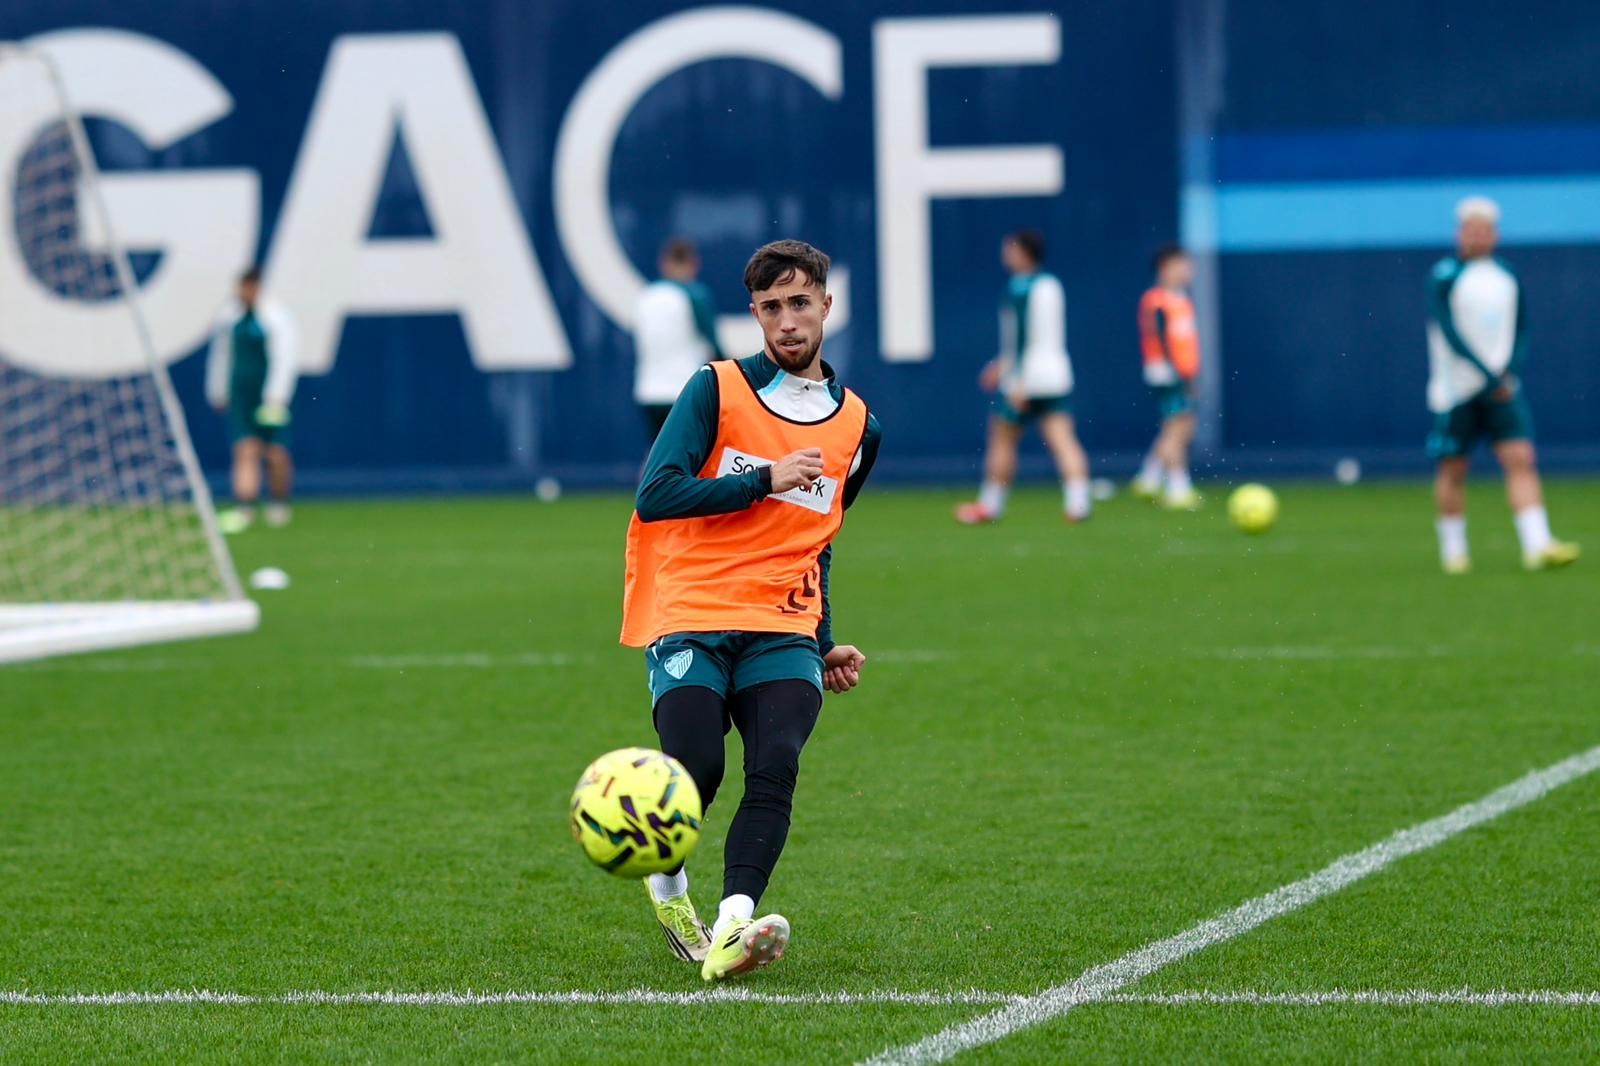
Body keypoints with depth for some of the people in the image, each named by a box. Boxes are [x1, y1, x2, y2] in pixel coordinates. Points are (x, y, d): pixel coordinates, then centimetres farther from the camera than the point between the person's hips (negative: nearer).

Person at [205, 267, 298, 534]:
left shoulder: (275, 317, -9)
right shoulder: (230, 315, 7)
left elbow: (283, 359, -14)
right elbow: (220, 354, 20)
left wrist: (275, 398, -21)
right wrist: (217, 391, 23)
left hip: (270, 396, -4)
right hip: (241, 396, 4)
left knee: (276, 455, 2)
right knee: (246, 451, -9)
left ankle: (279, 504, 24)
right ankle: (244, 509, -15)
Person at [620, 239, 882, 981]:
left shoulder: (856, 426, 16)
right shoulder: (717, 390, 2)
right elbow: (655, 496, -10)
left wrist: (825, 645, 21)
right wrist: (766, 480, -11)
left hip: (782, 629, 3)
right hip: (689, 619, -3)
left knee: (775, 767, -23)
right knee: (698, 770, -20)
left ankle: (734, 923, -35)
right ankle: (667, 885, 12)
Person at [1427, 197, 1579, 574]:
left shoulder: (1508, 279, 11)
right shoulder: (1444, 277, -4)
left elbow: (1521, 332, 13)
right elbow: (1450, 333, -13)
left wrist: (1509, 372, -6)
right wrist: (1488, 375, -18)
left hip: (1502, 387, 3)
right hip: (1457, 388, -3)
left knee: (1521, 459, -10)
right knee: (1453, 469, 2)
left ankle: (1537, 546, -18)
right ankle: (1453, 549, 17)